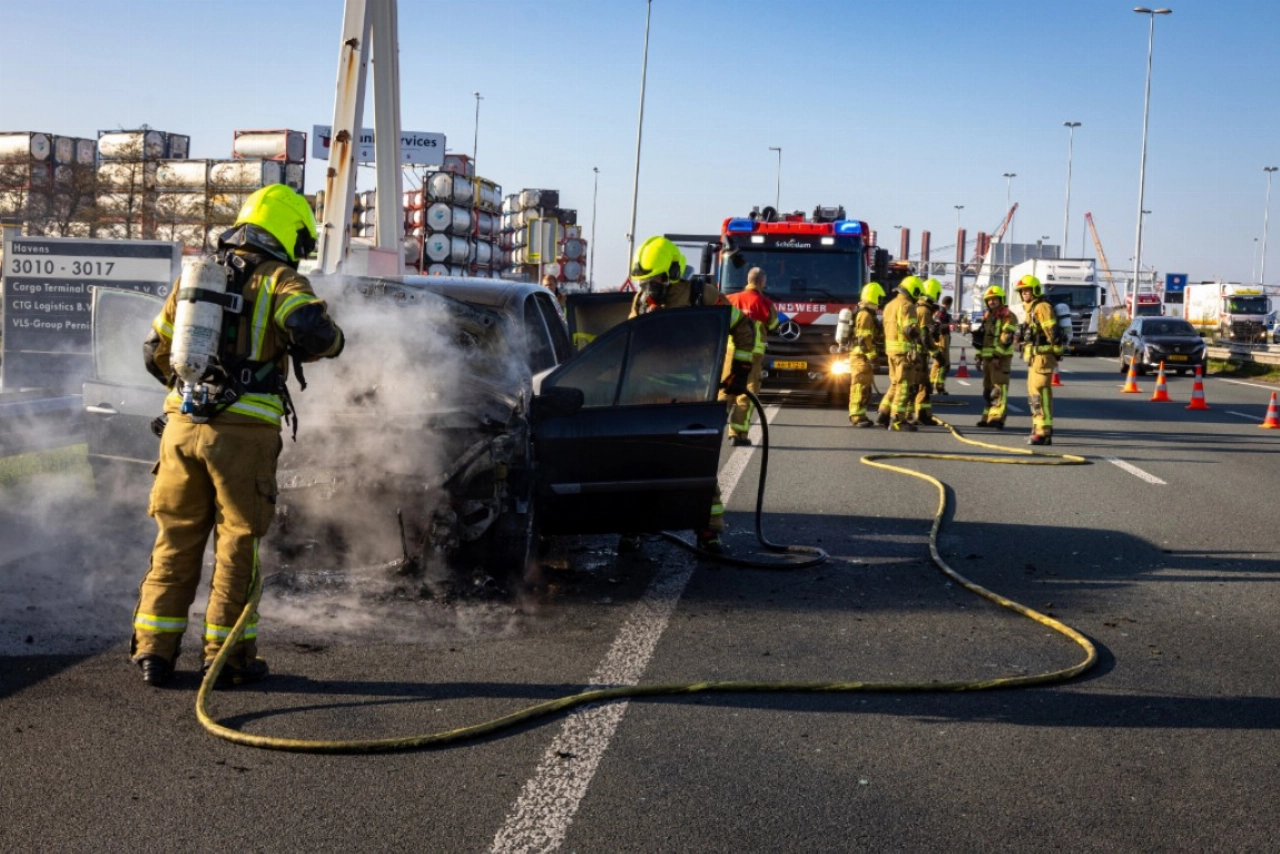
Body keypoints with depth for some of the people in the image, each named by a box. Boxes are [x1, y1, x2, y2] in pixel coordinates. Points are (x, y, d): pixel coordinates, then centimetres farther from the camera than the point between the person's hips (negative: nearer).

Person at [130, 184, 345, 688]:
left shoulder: (194, 276, 16)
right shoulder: (280, 280, -2)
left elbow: (156, 352, 21)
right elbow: (313, 329, -21)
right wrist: (330, 341, 2)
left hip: (183, 423, 5)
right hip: (243, 431, -5)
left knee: (176, 541, 13)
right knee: (237, 543, 5)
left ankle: (154, 650, 14)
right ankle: (226, 657, 10)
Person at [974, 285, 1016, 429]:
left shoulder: (1007, 316, -7)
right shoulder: (987, 316, 19)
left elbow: (1006, 338, -17)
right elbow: (981, 338, 23)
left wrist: (997, 356, -23)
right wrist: (979, 356, 16)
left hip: (1001, 358, -8)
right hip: (988, 357, 8)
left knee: (999, 388, -12)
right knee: (988, 388, 11)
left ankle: (997, 418, -16)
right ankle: (987, 417, 17)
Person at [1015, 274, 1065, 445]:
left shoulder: (1042, 308, -12)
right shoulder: (1031, 309, 20)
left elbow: (1052, 331, -20)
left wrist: (1056, 351, -22)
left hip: (1043, 356, -11)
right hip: (1034, 356, 11)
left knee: (1040, 392, -14)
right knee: (1033, 392, 15)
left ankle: (1044, 432, -17)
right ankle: (1038, 428, 23)